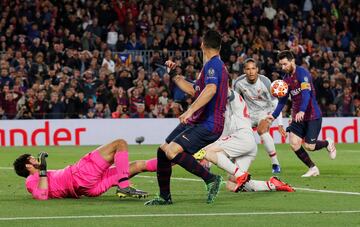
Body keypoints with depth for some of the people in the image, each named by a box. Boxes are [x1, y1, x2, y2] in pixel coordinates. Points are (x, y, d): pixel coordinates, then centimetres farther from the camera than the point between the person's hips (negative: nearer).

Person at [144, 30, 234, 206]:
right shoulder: (215, 65, 21)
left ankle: (211, 179, -13)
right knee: (162, 151, 10)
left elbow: (211, 89, -31)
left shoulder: (213, 65, -12)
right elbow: (193, 90, 34)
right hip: (195, 122, 10)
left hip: (207, 124, -10)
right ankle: (165, 197, 20)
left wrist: (190, 111, -38)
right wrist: (174, 75, 32)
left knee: (172, 152, -26)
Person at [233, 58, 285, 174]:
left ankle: (275, 163, -25)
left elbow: (275, 103, -21)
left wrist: (280, 124, -25)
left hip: (265, 110, -4)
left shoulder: (265, 82, -24)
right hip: (249, 113, 4)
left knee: (262, 130, -30)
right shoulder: (239, 82, -17)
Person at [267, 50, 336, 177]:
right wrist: (274, 115, 6)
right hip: (297, 116, 7)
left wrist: (302, 111, -41)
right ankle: (313, 169, 6)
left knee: (309, 146, -9)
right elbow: (283, 99, 17)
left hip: (312, 115, -7)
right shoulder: (286, 78, 9)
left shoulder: (302, 73, -15)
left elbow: (306, 92, -28)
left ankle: (328, 143, 24)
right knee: (294, 143, -9)